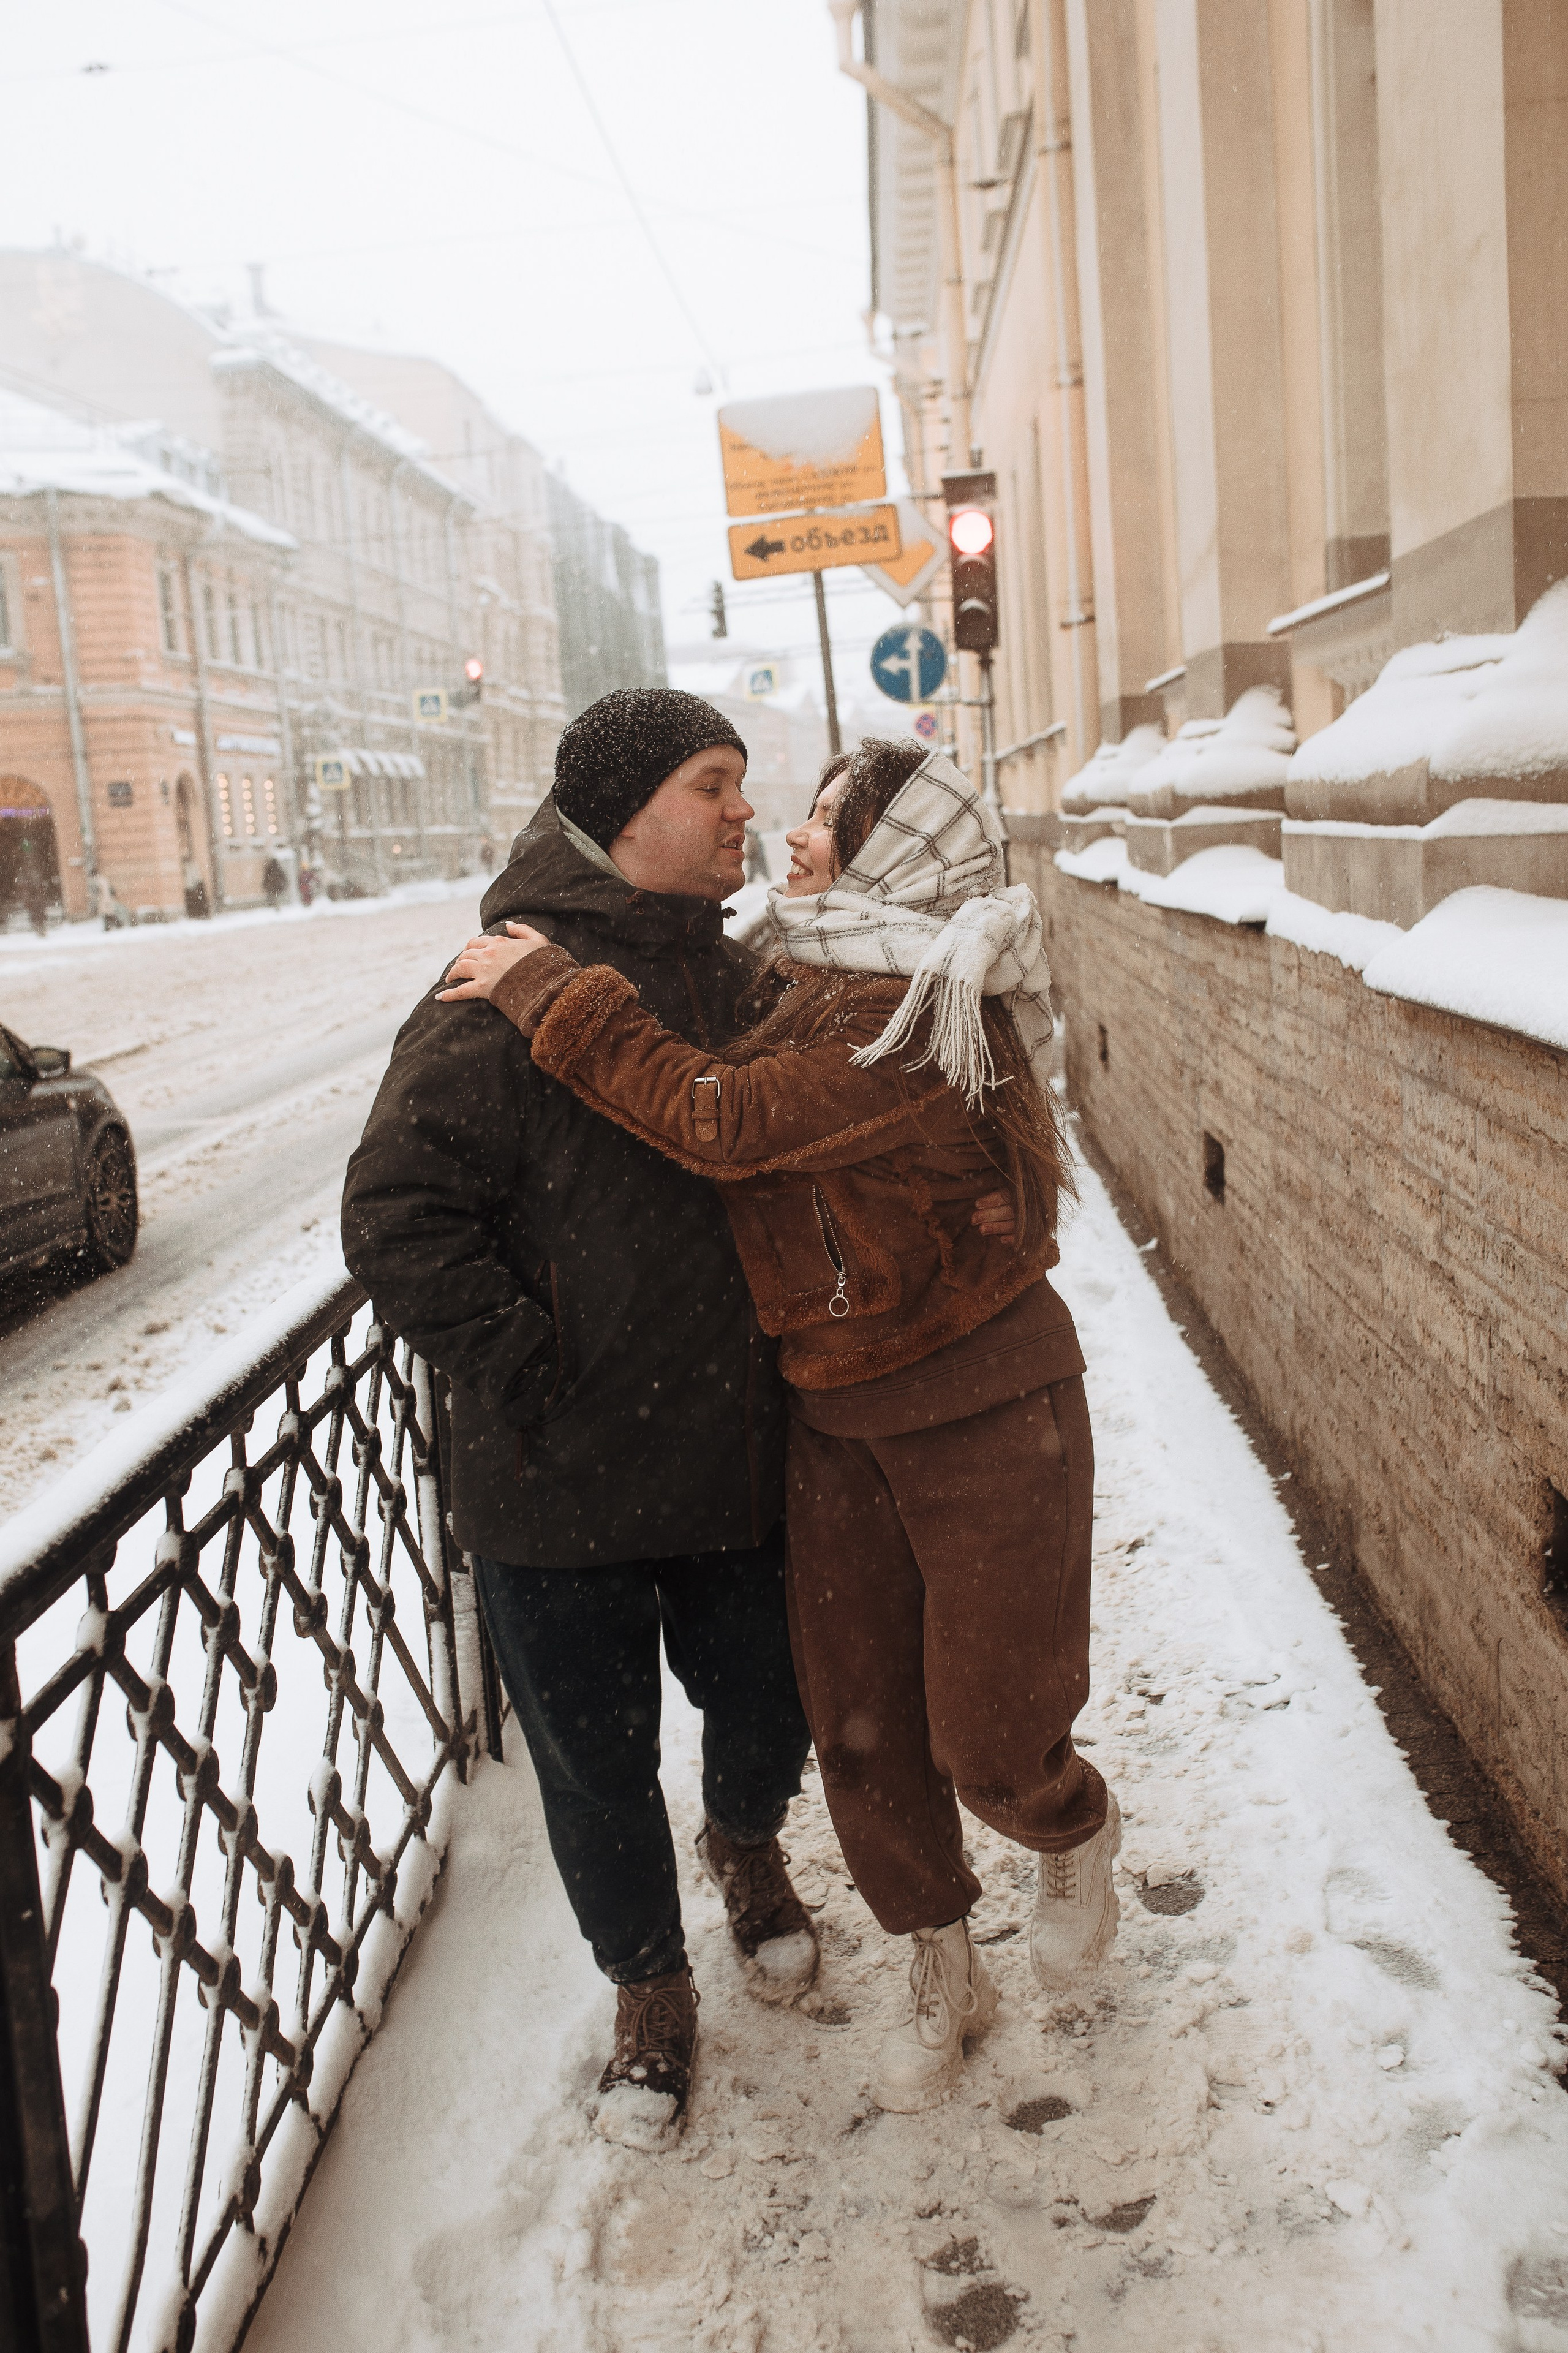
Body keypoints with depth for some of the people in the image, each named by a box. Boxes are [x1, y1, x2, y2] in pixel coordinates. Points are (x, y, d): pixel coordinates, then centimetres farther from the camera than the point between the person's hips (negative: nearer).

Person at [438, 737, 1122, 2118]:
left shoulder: (922, 1021, -24)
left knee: (990, 1741, 4)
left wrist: (551, 996, -22)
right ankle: (943, 1978, 33)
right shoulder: (801, 990, 5)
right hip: (838, 1421, 7)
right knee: (860, 1731, 11)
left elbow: (721, 1122, -29)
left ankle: (1076, 1832, 40)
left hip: (989, 1415, -7)